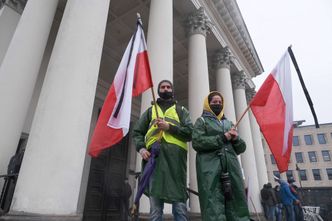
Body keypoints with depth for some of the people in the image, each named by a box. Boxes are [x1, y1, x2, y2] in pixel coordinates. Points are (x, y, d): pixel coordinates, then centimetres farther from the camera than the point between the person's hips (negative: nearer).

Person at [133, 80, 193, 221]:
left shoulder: (181, 110, 21)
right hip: (154, 155, 2)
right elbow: (137, 132, 17)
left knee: (179, 201, -5)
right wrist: (141, 147, -3)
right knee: (155, 203, 1)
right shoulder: (150, 111, 26)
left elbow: (190, 132, 7)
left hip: (175, 155, -1)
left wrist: (169, 127, -6)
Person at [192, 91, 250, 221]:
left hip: (231, 167, 5)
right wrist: (222, 138, -8)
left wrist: (236, 139, -1)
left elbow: (241, 148, 22)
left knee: (238, 203, 0)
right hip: (210, 168, -4)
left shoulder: (229, 123, 26)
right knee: (214, 207, -10)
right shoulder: (202, 121, 13)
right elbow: (197, 142, -5)